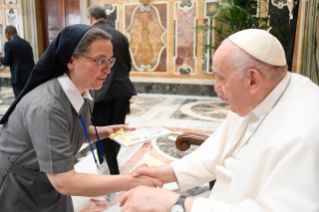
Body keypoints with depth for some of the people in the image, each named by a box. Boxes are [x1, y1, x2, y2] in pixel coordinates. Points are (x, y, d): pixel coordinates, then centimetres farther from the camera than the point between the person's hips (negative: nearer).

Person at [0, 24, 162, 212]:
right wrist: (131, 182, -31)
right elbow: (64, 182, -32)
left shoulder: (81, 94, -8)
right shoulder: (46, 107, -33)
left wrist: (104, 132, -9)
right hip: (17, 194, -6)